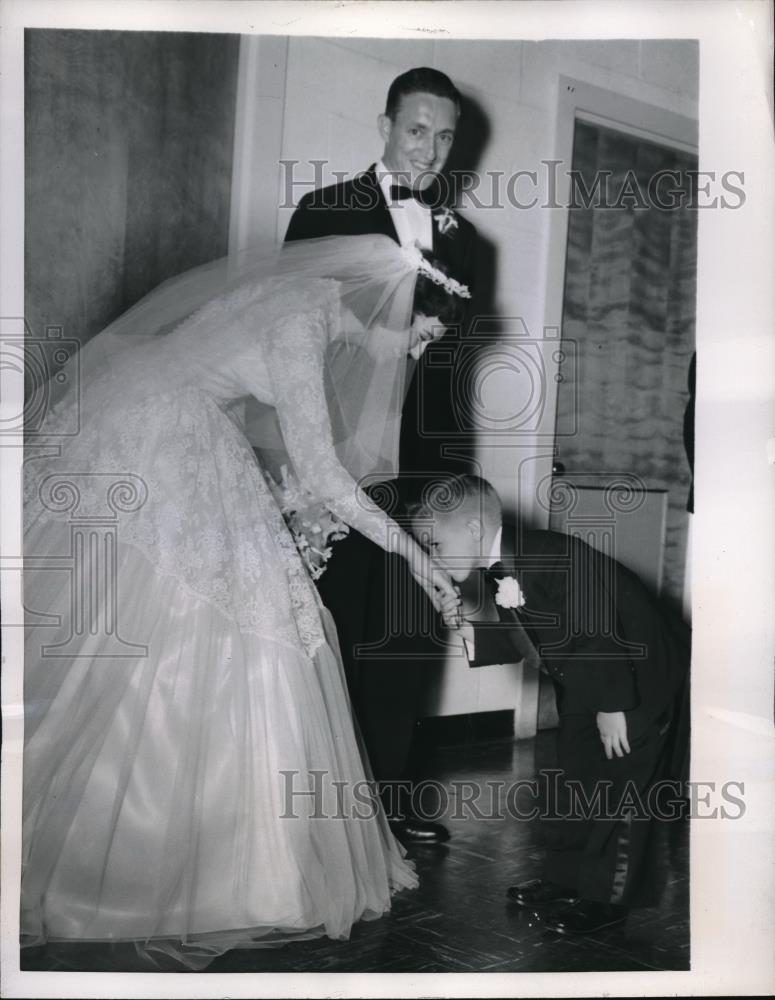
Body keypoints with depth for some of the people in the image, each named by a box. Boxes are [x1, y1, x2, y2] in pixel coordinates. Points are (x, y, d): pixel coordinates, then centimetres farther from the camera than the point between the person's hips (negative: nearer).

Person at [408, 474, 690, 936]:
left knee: (618, 788, -2)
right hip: (585, 682, 9)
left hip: (641, 674, -9)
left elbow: (598, 632, -30)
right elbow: (525, 642, 5)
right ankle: (565, 878, 28)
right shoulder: (498, 572, -2)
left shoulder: (550, 559, -31)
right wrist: (473, 629, -10)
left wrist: (612, 706, -25)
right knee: (574, 779, 15)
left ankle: (606, 900, 10)